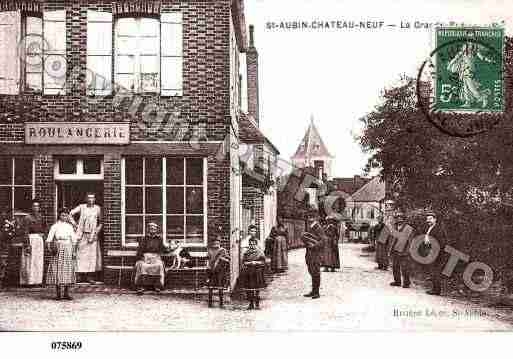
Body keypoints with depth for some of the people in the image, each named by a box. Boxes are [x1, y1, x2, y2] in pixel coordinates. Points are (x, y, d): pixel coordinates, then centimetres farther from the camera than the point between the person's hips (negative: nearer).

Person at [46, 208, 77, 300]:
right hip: (58, 250, -3)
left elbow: (74, 240, 11)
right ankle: (58, 294, 4)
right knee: (57, 271, -3)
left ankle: (66, 293, 6)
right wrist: (51, 248, -18)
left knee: (68, 271, 1)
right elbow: (49, 240, -4)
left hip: (68, 250, 3)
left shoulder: (69, 226, 10)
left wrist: (74, 251, 5)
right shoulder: (55, 226, 0)